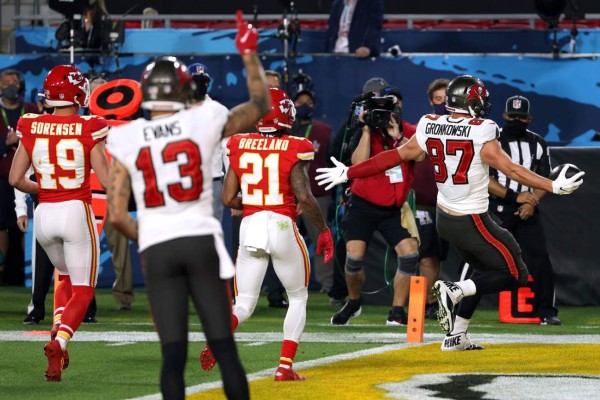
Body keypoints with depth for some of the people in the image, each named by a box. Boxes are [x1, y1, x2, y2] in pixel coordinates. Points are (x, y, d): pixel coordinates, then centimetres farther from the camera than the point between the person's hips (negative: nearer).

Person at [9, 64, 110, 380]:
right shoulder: (89, 129, -9)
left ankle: (57, 328, 5)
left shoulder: (31, 128, 0)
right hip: (77, 212, -4)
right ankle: (59, 343, -19)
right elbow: (106, 180, -9)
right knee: (82, 290, 6)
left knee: (66, 276, 28)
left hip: (44, 213, 4)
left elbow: (15, 179, 2)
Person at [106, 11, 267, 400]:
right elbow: (261, 105, 20)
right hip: (201, 240, 0)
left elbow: (117, 216, -1)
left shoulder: (126, 139, 1)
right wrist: (250, 54, 30)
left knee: (173, 353, 1)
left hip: (157, 249, 0)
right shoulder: (204, 121, 0)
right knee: (224, 346, 4)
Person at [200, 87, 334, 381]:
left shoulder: (239, 147, 5)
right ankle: (285, 366, 7)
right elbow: (304, 197, -14)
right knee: (298, 298, 17)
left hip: (249, 226, 3)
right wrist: (324, 230, -3)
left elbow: (228, 199, 6)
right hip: (282, 226, -3)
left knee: (244, 305, 9)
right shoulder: (293, 149, -7)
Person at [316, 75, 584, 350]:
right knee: (514, 275, 3)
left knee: (484, 270, 24)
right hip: (472, 222, -7)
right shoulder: (480, 133, -19)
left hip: (445, 218, 7)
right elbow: (511, 170, -21)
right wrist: (554, 186, -19)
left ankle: (456, 335, 19)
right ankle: (455, 291, -13)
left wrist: (347, 173, 15)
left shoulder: (430, 128, -2)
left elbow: (393, 157, 5)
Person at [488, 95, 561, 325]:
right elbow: (485, 180, -9)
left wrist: (532, 202, -11)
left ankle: (547, 312, -3)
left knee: (539, 257, -8)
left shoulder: (538, 144, 9)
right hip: (496, 209, -3)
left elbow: (544, 181, 7)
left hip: (527, 211, 3)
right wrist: (515, 196, -17)